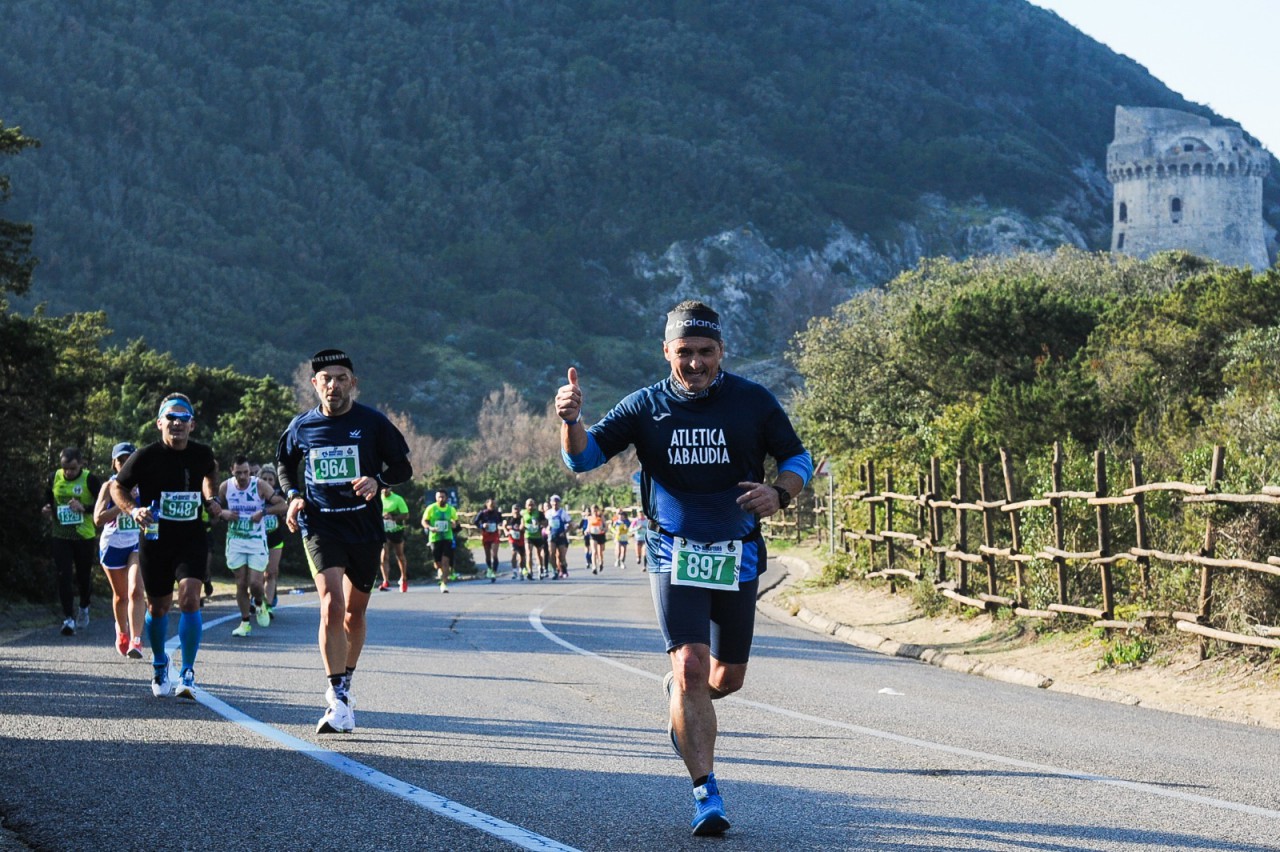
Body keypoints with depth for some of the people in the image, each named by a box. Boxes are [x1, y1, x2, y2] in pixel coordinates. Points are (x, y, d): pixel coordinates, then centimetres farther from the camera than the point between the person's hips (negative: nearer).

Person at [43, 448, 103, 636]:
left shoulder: (90, 480, -10)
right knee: (63, 576, -8)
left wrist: (84, 508, -23)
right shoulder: (54, 478, 0)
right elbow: (48, 499, 17)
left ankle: (84, 608, 38)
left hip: (84, 536, -2)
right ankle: (68, 618, -6)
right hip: (60, 535, 2)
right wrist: (47, 510, -6)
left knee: (84, 576, 11)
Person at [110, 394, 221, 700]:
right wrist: (133, 510, -16)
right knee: (158, 607, 10)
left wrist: (211, 499, 10)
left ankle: (188, 674, -8)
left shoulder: (201, 453, -1)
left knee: (189, 599, -18)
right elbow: (117, 486, 1)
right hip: (155, 540, -1)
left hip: (192, 540, 1)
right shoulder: (146, 457, -10)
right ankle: (160, 665, 37)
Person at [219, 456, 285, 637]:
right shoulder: (225, 487, -1)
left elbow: (282, 505, -8)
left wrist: (263, 511, -22)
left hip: (257, 542, -2)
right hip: (235, 542, 2)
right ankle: (245, 622, 13)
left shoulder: (260, 486, -9)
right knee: (241, 584, 2)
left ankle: (260, 604, 25)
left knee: (255, 583, -9)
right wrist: (224, 513, -8)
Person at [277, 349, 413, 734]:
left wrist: (377, 480, -18)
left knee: (355, 612, 12)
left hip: (365, 528, 1)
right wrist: (293, 495, 3)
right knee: (332, 605, -19)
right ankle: (338, 702, -20)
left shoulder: (372, 422, -3)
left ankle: (345, 683, 35)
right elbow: (284, 462, 21)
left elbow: (403, 468, 3)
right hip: (320, 525, -1)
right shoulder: (302, 426, 2)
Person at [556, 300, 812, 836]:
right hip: (674, 553, -2)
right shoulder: (646, 406, -2)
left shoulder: (752, 402, -1)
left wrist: (779, 493, -16)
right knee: (691, 665, -17)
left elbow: (798, 459, 6)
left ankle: (676, 695, 45)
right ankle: (706, 796, -11)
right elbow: (583, 458, -5)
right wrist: (571, 420, -27)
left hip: (737, 556, 2)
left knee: (727, 677, 9)